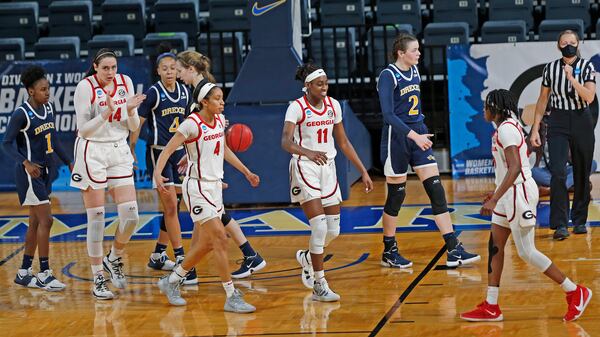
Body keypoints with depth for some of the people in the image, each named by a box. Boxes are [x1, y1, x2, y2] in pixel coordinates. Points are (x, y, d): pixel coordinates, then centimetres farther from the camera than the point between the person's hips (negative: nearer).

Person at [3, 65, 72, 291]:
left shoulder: (48, 108, 8)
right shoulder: (21, 114, -16)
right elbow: (7, 143, -15)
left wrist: (68, 162, 16)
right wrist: (25, 162, -27)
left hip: (44, 171, 8)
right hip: (29, 172, -8)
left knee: (36, 222, 11)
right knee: (46, 220, -11)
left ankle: (24, 273, 18)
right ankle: (44, 274, -6)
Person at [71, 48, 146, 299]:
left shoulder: (125, 82, 3)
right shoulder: (85, 87, -11)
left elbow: (133, 127, 7)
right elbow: (84, 130, -13)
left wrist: (131, 111, -13)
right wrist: (107, 113, -25)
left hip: (119, 151, 4)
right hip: (92, 153, -4)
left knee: (130, 216, -3)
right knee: (96, 218, -3)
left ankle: (114, 259, 23)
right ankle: (98, 279, 6)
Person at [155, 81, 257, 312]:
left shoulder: (219, 121, 7)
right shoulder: (192, 124, -16)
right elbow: (168, 150, -21)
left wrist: (246, 172, 28)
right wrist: (157, 173, -37)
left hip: (214, 187, 8)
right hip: (197, 189, -8)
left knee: (205, 244, 13)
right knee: (220, 239, -14)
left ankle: (172, 281, 32)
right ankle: (231, 297, -12)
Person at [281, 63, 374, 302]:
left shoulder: (333, 105, 6)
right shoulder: (297, 107, -12)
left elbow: (343, 142, 15)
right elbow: (286, 142, -25)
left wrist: (363, 171, 12)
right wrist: (308, 153, -44)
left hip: (328, 168, 6)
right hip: (305, 169, -6)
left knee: (333, 230, 6)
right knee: (320, 227, -15)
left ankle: (307, 258, 37)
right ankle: (319, 286, -6)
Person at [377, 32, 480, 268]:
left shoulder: (414, 71, 10)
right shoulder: (388, 76, -13)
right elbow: (388, 114, -22)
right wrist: (414, 135, -29)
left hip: (419, 136, 7)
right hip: (397, 138, -7)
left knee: (436, 190, -3)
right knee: (396, 195, 3)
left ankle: (453, 250, -6)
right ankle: (389, 251, 18)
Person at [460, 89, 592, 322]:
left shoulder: (506, 129, -18)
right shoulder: (507, 126, 12)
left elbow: (515, 168, -28)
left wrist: (495, 200, -32)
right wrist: (497, 193, 28)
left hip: (519, 193, -10)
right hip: (509, 193, 10)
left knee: (526, 253, -5)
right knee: (495, 246, 8)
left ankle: (575, 292, 3)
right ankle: (491, 307, 11)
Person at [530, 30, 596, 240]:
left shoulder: (586, 67, -2)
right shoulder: (550, 69, 1)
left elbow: (589, 97, -15)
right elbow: (542, 100, 9)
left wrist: (572, 78, -25)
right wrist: (535, 128, 6)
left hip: (581, 122, 0)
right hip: (558, 123, 0)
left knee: (582, 173, 6)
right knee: (558, 173, -14)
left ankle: (579, 220, 20)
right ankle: (560, 224, -14)